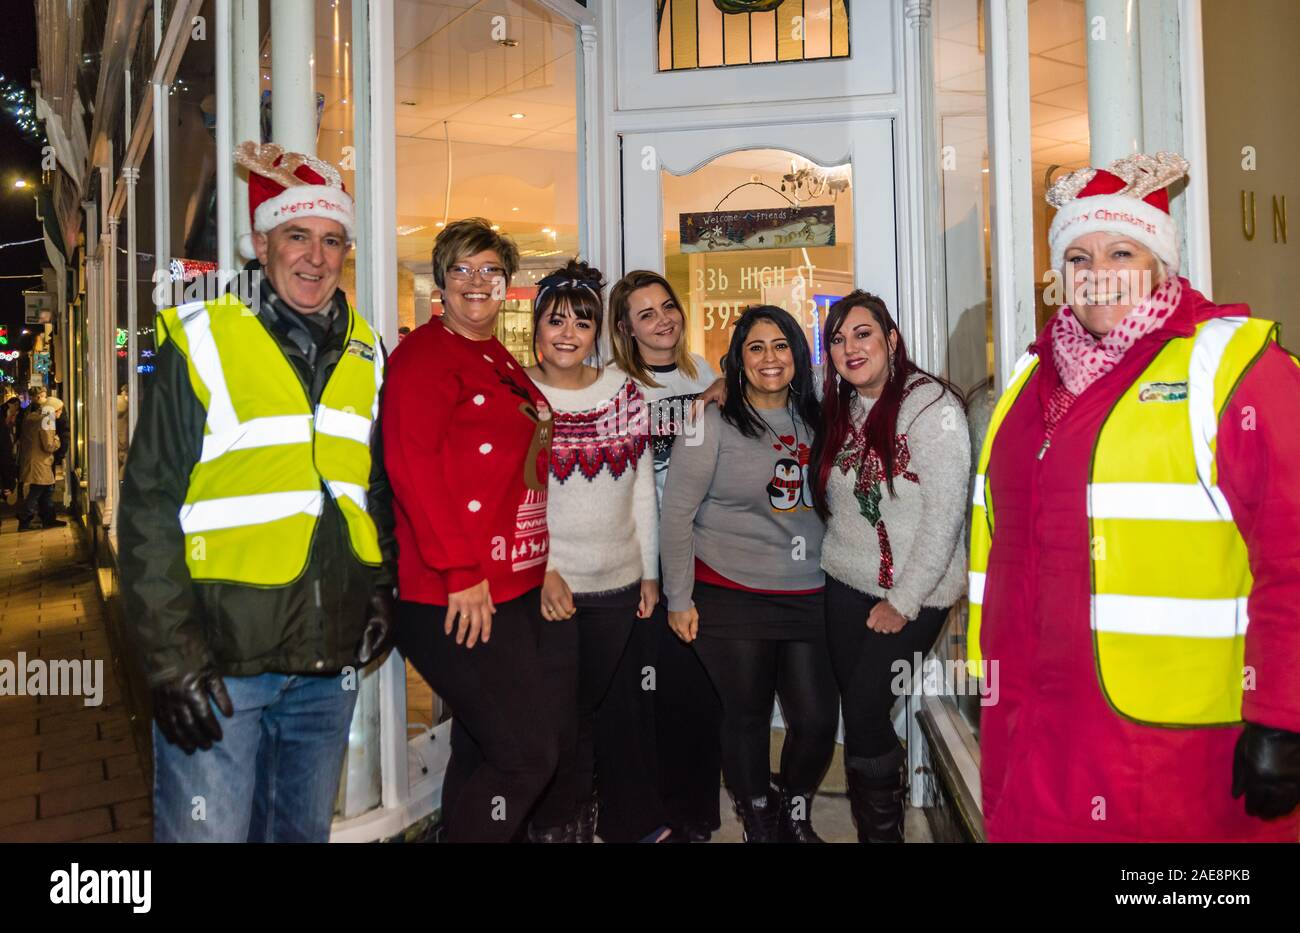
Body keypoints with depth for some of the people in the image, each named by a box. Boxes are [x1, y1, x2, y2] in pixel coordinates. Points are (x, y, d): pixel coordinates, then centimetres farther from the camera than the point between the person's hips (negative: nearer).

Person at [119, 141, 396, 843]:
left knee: (305, 830, 18)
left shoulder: (365, 355, 10)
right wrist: (171, 655, -13)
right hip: (219, 661, -5)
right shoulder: (203, 342, -6)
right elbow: (150, 509, -8)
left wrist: (380, 590, 9)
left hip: (331, 663, 5)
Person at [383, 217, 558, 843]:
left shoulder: (505, 364, 17)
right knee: (528, 753, -7)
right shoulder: (424, 354, -8)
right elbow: (410, 465, -18)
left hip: (517, 590, 9)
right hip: (455, 600, -8)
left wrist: (541, 568, 15)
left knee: (481, 751, 17)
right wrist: (460, 571, -21)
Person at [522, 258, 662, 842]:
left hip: (618, 582, 3)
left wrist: (649, 571, 6)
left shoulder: (623, 389, 5)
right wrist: (541, 568, -15)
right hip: (547, 586, -3)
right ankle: (555, 826, 26)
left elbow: (643, 488, 8)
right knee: (556, 722, 3)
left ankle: (585, 818, 36)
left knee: (594, 709, 15)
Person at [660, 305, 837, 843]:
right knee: (747, 718, 6)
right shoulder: (714, 423, -6)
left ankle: (795, 816, 31)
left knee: (819, 721, 3)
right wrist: (679, 599, -7)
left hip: (807, 598, 4)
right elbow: (676, 512, -6)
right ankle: (758, 824, 30)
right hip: (731, 597, -4)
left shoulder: (813, 423, 8)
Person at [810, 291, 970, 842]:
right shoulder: (840, 411, 8)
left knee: (864, 711, -6)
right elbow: (830, 504, 16)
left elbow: (944, 514, -16)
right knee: (856, 715, 8)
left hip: (913, 594, -6)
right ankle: (867, 826, 24)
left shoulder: (930, 405, -13)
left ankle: (883, 830, 14)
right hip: (845, 586, 6)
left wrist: (902, 602, -15)